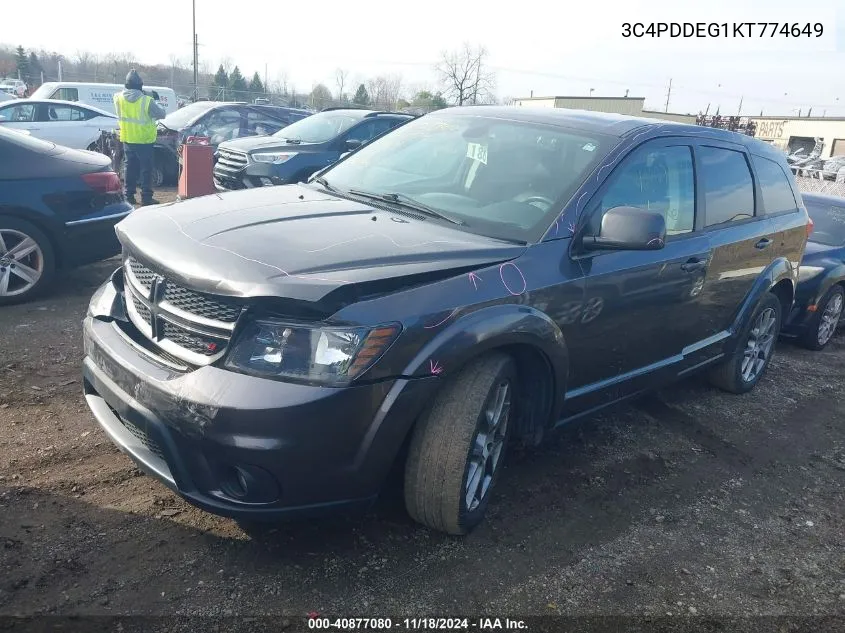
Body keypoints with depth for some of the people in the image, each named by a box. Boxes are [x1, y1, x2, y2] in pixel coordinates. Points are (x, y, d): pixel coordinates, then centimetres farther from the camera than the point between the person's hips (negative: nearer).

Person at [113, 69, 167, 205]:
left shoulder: (118, 98, -4)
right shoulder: (147, 101, -17)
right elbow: (162, 114, -6)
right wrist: (155, 105, 12)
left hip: (127, 140, 5)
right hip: (144, 140, -4)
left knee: (130, 167, 15)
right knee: (146, 169, 2)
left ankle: (128, 195, 17)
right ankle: (146, 198, 1)